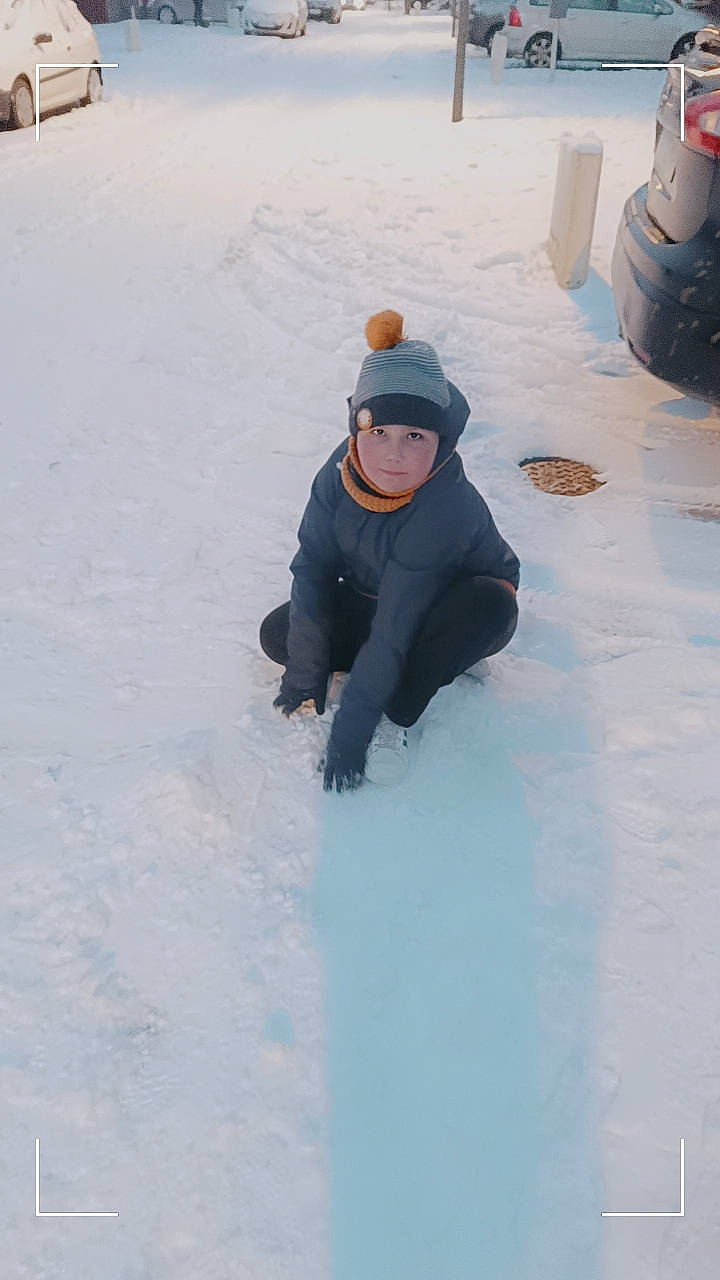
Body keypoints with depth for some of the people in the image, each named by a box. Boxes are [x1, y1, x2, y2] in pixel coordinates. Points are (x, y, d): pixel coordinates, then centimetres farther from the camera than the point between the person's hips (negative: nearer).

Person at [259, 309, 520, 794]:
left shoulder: (443, 511, -39)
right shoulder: (344, 468, -22)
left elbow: (391, 631, -39)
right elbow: (313, 567, -17)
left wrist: (350, 732, -35)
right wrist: (305, 676, -19)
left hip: (448, 612, -5)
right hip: (374, 597, 5)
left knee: (492, 602, -37)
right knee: (279, 633, -10)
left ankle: (396, 719, -20)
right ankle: (422, 663, -2)